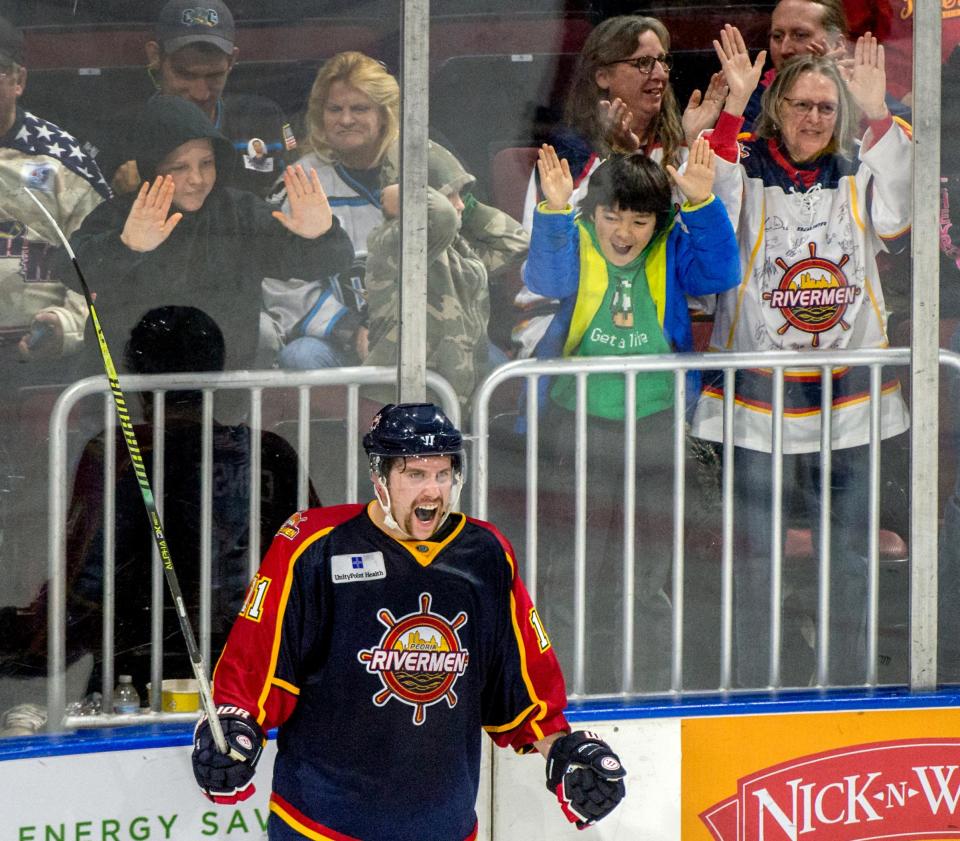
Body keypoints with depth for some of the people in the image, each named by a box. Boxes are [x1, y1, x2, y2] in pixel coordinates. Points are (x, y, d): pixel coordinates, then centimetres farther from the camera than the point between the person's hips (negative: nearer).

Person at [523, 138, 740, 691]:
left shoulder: (671, 251, 0)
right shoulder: (574, 244, -4)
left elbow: (719, 272, -16)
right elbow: (547, 278, -25)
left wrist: (702, 203, -28)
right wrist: (554, 211, -40)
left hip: (655, 422, 1)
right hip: (578, 420, -1)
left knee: (652, 575, 5)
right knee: (575, 570, 0)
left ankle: (658, 685, 14)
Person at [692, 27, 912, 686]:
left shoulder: (856, 176, 7)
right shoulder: (748, 171, 0)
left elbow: (893, 217, -14)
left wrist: (878, 117, -22)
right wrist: (732, 109, -29)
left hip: (847, 391, 3)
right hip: (757, 390, -2)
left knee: (849, 547, 6)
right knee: (754, 548, 0)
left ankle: (848, 683, 15)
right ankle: (751, 683, 9)